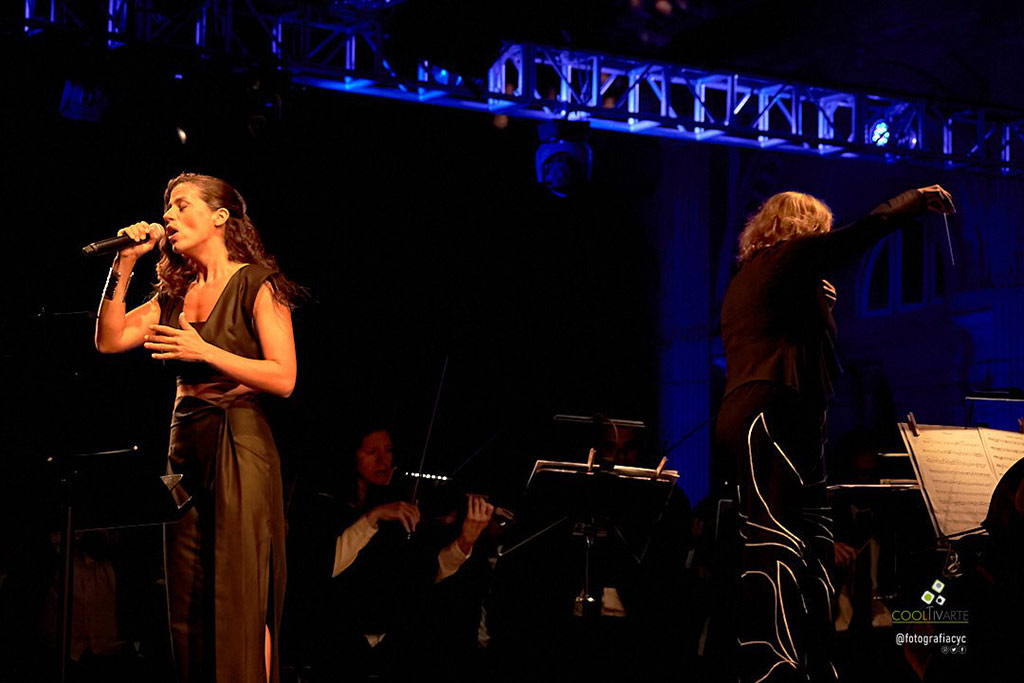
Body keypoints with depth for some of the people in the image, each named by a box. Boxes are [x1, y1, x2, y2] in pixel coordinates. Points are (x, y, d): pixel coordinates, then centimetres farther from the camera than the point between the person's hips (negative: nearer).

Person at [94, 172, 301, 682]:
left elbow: (283, 378, -10)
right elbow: (109, 340, 9)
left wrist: (205, 351, -17)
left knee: (240, 601, -8)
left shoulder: (256, 284, -3)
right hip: (185, 444, 7)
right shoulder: (177, 293, 16)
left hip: (240, 446, -6)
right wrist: (124, 264, 3)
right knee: (188, 606, 5)